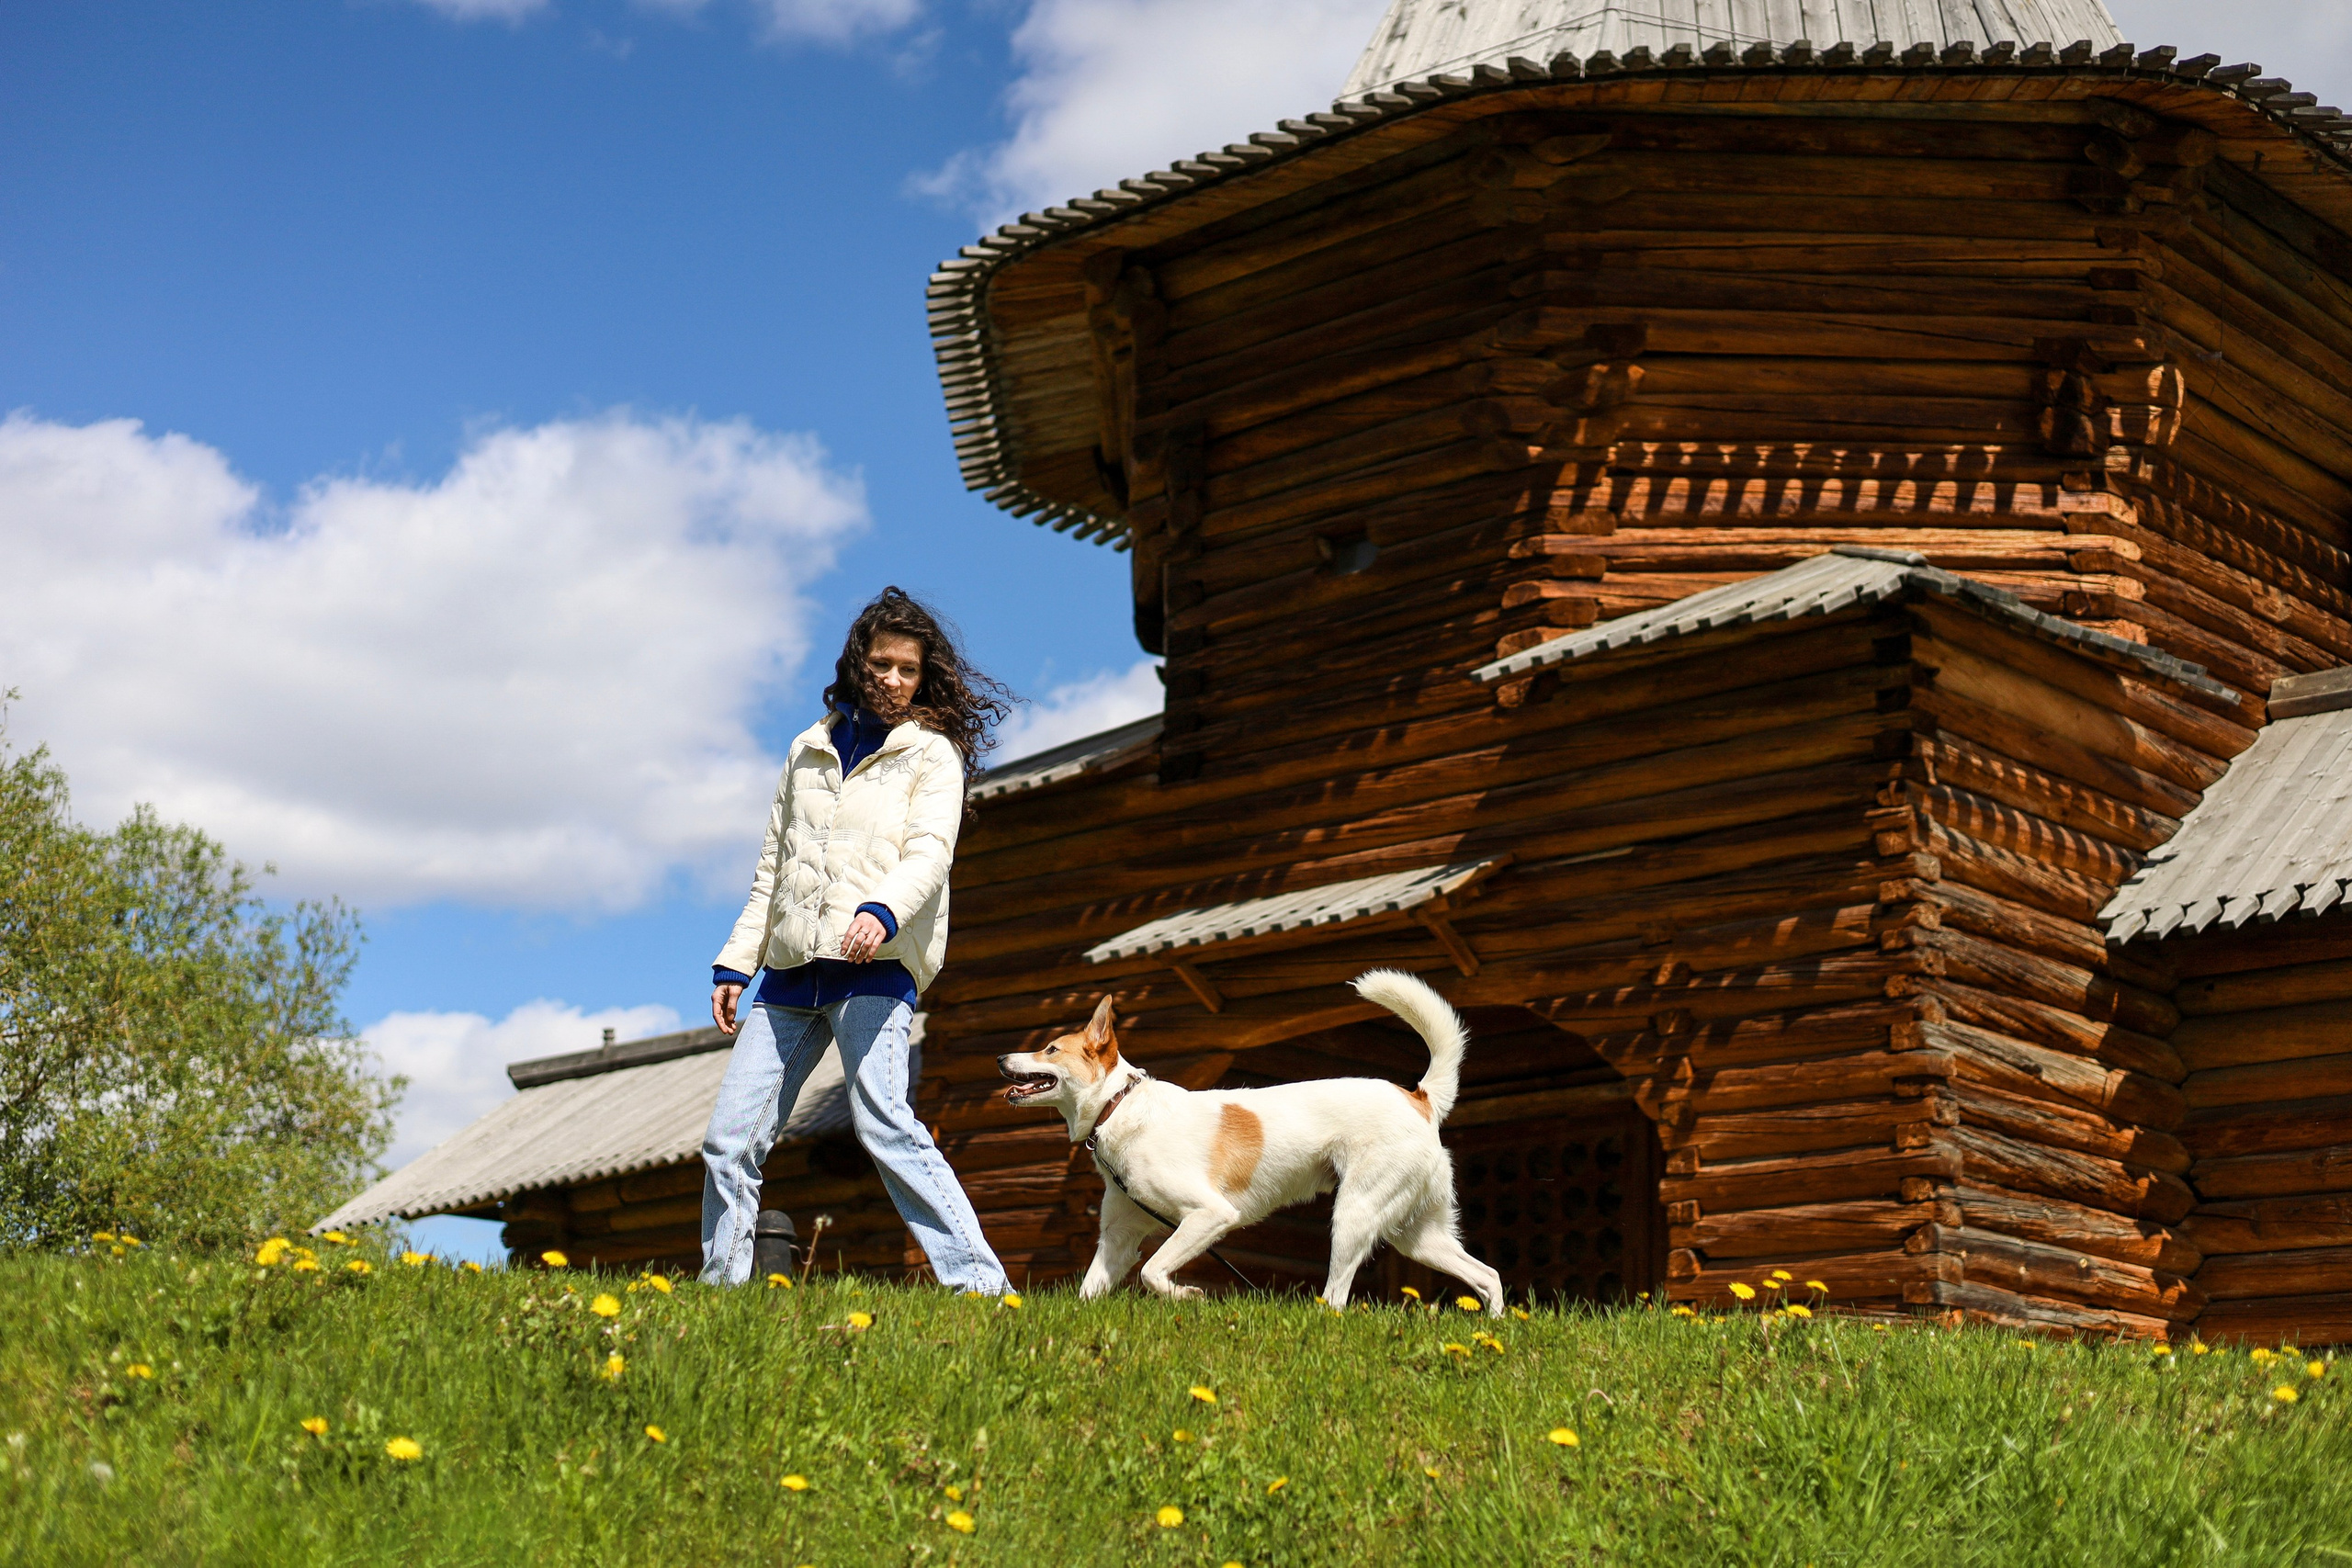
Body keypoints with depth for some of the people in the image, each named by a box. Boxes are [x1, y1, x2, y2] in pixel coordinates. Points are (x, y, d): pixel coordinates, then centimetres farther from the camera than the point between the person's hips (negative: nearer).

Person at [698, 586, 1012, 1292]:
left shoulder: (933, 754, 5)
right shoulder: (808, 751, 20)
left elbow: (929, 852, -11)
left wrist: (883, 910, -31)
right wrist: (735, 964, 16)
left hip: (876, 966, -6)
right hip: (793, 969, 6)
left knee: (882, 1122, -21)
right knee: (728, 1140, 1)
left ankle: (978, 1286, -22)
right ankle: (720, 1286, 12)